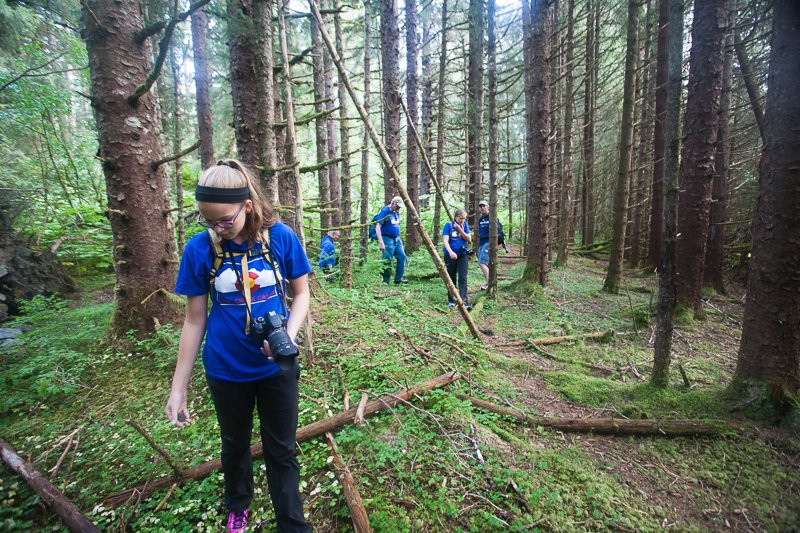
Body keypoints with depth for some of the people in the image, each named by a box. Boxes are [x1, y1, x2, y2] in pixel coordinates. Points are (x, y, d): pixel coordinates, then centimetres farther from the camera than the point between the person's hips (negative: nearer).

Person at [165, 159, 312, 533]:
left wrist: (288, 335, -22)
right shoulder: (199, 248, -13)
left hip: (277, 366, -1)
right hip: (226, 370, 2)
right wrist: (178, 388, -2)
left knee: (281, 451, 13)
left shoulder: (281, 237, -15)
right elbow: (194, 320, -6)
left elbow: (301, 293, -3)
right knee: (235, 444, 25)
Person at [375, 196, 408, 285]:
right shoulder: (384, 211, -13)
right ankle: (385, 282, 6)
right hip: (387, 239, -8)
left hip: (397, 239, 8)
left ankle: (398, 278, 14)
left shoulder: (396, 213, 12)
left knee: (402, 256, 4)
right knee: (387, 261, -4)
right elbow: (377, 227, -19)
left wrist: (399, 239, 23)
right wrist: (381, 242, -24)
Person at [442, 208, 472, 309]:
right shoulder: (448, 225, -3)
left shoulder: (465, 225, 6)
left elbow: (469, 239, 1)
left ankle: (464, 301, -13)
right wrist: (451, 252, -29)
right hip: (450, 255, -1)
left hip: (463, 255, 2)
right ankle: (450, 301, 19)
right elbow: (445, 241, -12)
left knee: (463, 278, -8)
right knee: (451, 278, 7)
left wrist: (460, 229, -11)